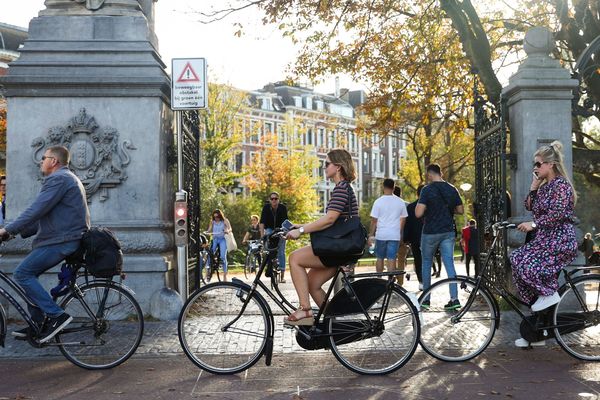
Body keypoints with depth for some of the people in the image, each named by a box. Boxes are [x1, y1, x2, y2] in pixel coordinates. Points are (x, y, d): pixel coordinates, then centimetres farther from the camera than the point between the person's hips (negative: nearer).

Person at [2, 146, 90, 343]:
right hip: (64, 237, 10)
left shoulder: (58, 179, -12)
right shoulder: (66, 178, 23)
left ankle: (57, 316, -13)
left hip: (61, 241, -10)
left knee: (22, 273, -11)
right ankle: (38, 324, 17)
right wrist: (19, 232, 16)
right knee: (29, 273, 14)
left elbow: (36, 210, -21)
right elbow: (44, 215, 23)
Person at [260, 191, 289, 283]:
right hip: (270, 229, 0)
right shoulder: (266, 207, -16)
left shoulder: (283, 208, -17)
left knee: (281, 252, -4)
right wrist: (262, 235, -30)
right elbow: (262, 222, -21)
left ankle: (282, 274, -2)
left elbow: (285, 221, -19)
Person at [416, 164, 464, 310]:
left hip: (430, 233, -3)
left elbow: (418, 213, -18)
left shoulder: (427, 190, -13)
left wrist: (419, 203, 2)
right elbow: (460, 210, 10)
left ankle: (426, 299, 16)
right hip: (448, 232, 4)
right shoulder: (452, 189, 3)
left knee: (427, 263, 11)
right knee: (449, 263, 4)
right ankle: (454, 298, -5)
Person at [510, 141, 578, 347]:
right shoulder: (544, 186, 16)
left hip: (560, 239, -9)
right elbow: (530, 206, 11)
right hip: (544, 238, 9)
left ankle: (549, 292, -1)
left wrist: (533, 224, -24)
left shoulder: (561, 184, -11)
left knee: (527, 264, -28)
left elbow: (557, 214, -21)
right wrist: (534, 185, 5)